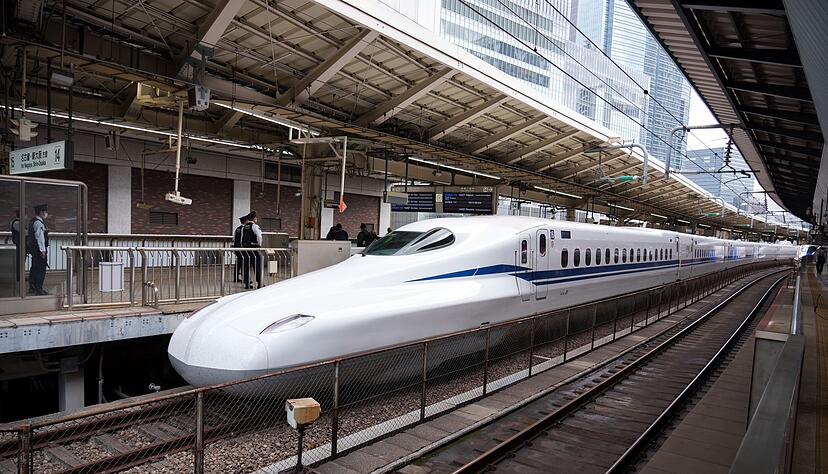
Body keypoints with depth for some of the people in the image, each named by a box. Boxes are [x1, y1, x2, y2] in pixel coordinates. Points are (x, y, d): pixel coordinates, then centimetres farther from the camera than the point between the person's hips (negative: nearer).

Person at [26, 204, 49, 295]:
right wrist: (43, 250, -19)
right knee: (41, 269, -5)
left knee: (34, 269, 16)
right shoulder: (39, 223, -16)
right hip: (39, 249, -11)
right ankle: (38, 289, -2)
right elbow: (40, 237, -20)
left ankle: (32, 288, 24)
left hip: (33, 249, 11)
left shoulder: (33, 222, 16)